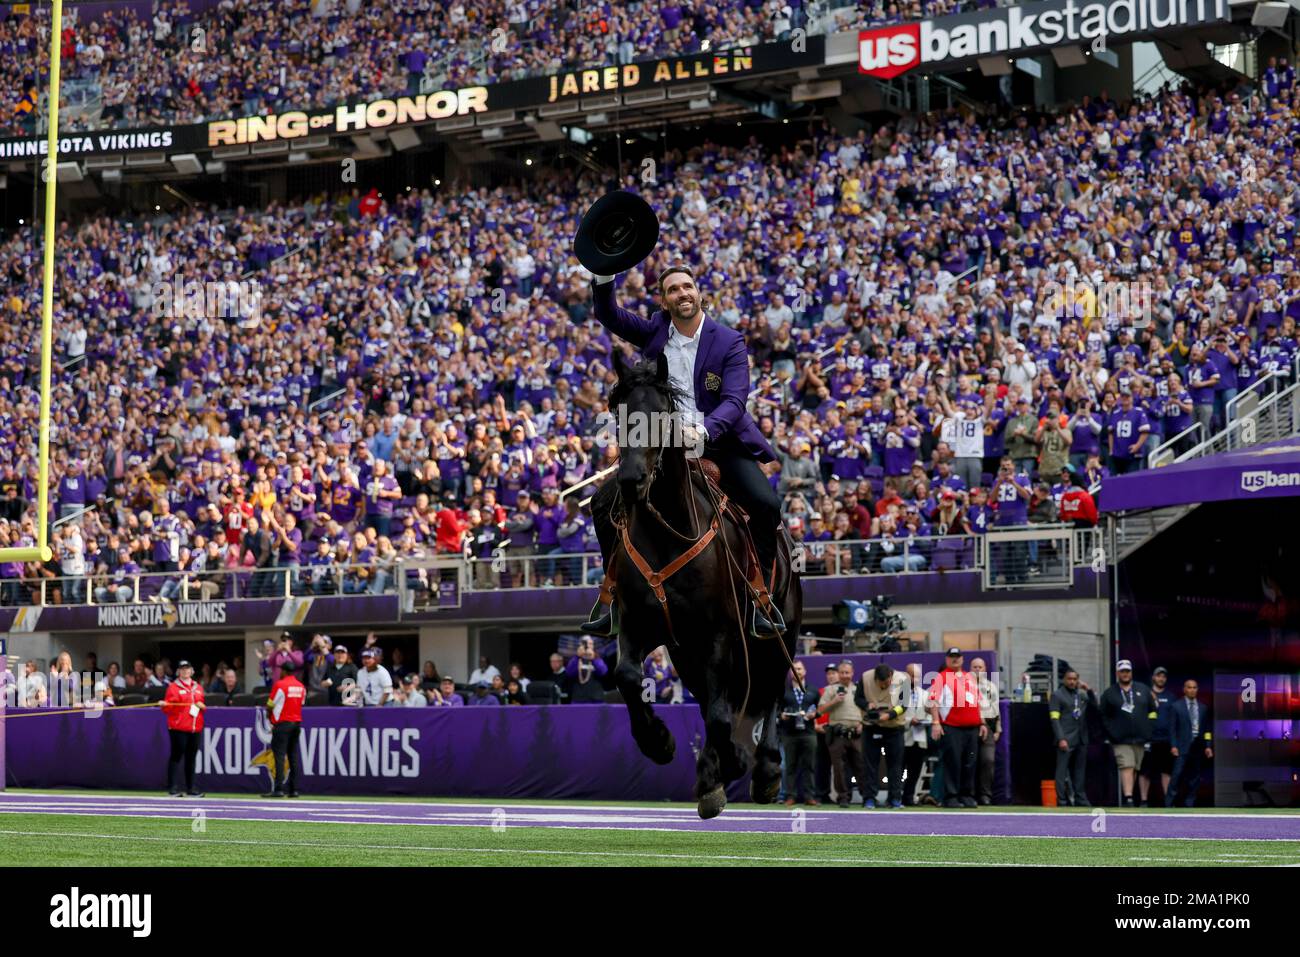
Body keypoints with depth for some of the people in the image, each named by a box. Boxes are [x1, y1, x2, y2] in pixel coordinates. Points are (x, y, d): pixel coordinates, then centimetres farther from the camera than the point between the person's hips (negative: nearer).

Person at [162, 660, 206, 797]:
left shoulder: (198, 687, 17)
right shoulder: (173, 687, 1)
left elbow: (204, 705, 25)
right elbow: (167, 708, -3)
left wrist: (202, 706, 3)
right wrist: (164, 704, -25)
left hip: (195, 728, 5)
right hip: (178, 728, -5)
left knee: (191, 759, 8)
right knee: (176, 756, -6)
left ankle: (190, 788, 13)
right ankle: (173, 788, -5)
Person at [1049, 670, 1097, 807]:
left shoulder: (1082, 695, 17)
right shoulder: (1057, 695, 2)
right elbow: (1054, 719, -6)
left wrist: (1089, 691, 4)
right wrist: (1061, 739, -16)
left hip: (1081, 739, 6)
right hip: (1066, 739, -6)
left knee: (1080, 771, 10)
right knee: (1062, 771, -5)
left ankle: (1080, 800, 16)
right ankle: (1062, 802, -5)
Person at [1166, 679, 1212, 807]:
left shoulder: (1202, 708, 13)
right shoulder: (1176, 706, 3)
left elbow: (1206, 729, 13)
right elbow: (1172, 728, -1)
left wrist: (1208, 746, 5)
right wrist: (1173, 746, -9)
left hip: (1198, 747, 4)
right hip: (1182, 747, -4)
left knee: (1194, 778, 4)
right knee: (1177, 776, -10)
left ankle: (1189, 805, 9)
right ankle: (1169, 804, -8)